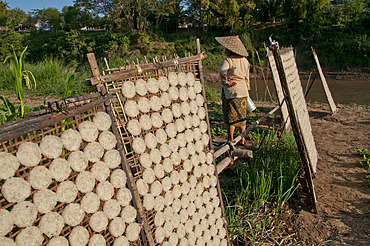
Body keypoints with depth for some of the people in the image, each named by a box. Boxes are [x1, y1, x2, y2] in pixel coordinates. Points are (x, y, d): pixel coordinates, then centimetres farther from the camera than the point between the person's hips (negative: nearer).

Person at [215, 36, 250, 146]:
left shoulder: (228, 60, -11)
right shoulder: (245, 60, 8)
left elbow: (222, 72, -29)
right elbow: (247, 78, 13)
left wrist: (226, 82, -13)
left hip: (231, 92, -6)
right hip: (242, 92, 6)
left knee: (230, 117, 4)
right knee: (241, 116, 14)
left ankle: (230, 140, 10)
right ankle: (242, 140, 21)